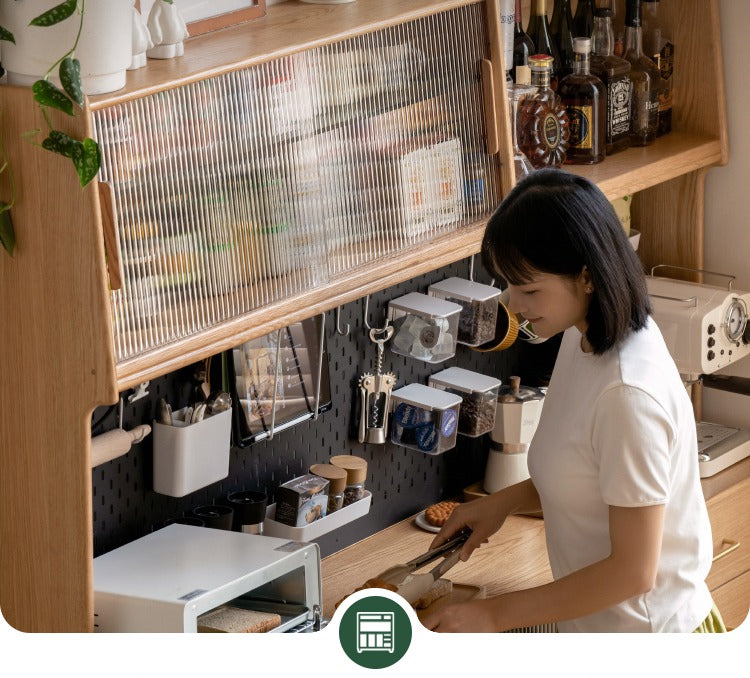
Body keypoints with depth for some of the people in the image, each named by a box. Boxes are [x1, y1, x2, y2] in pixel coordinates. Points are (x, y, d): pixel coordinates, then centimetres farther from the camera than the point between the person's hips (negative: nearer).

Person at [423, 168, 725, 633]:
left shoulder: (629, 394, -29)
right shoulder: (585, 339, -2)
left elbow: (633, 570, -25)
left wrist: (495, 615, -21)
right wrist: (503, 503, -1)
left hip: (643, 634, -8)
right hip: (597, 623, 8)